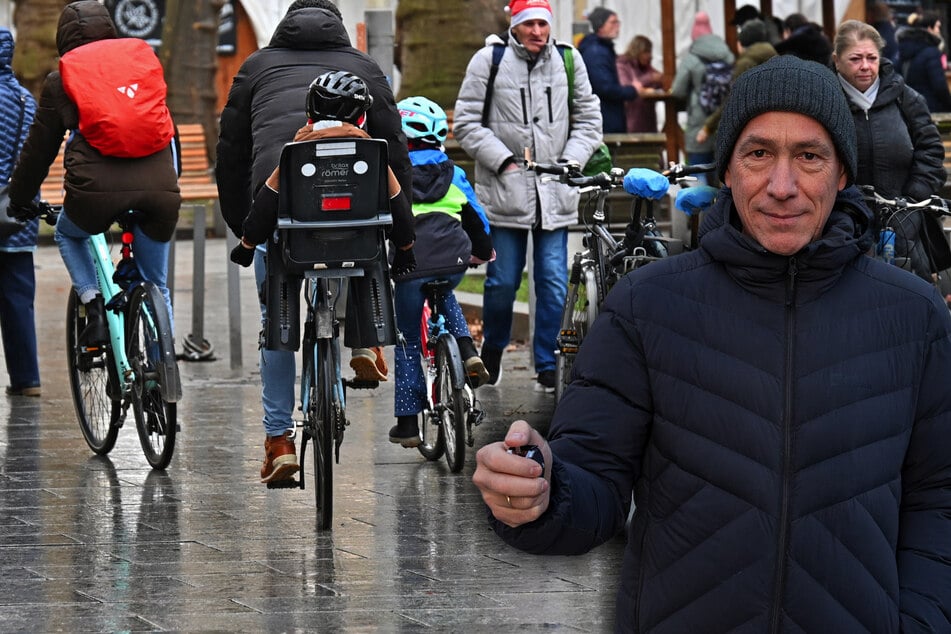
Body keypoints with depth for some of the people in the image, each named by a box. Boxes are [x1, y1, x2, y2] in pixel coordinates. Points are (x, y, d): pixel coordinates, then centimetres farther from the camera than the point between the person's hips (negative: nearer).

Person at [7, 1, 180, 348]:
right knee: (156, 285, 18)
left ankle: (93, 304, 10)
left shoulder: (59, 82, 15)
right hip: (160, 188, 2)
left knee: (68, 235, 31)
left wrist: (19, 198, 33)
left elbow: (39, 148, 20)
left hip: (98, 187, -2)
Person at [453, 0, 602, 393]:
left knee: (554, 282, 0)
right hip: (504, 190, -2)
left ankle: (548, 367, 8)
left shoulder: (569, 60, 7)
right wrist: (504, 161, -9)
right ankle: (492, 349, 26)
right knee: (503, 281, 2)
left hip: (555, 193, 2)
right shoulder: (489, 61, -2)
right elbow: (466, 124, -1)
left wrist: (570, 162, -1)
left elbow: (589, 120, 13)